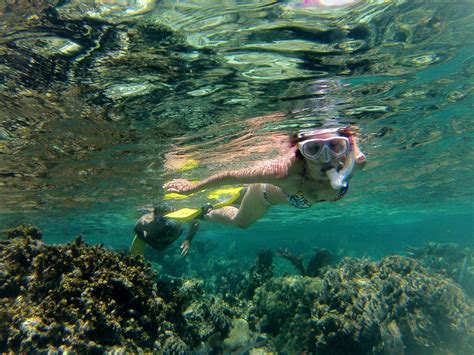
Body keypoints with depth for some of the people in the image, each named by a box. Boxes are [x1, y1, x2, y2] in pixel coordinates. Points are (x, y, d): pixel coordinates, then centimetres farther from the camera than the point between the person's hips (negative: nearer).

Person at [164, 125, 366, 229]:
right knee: (240, 222, 28)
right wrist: (192, 188, -27)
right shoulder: (288, 170, -50)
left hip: (290, 186, 4)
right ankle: (207, 214, 57)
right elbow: (232, 175, -38)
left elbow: (351, 135, -15)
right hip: (267, 191, -3)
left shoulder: (356, 162, -40)